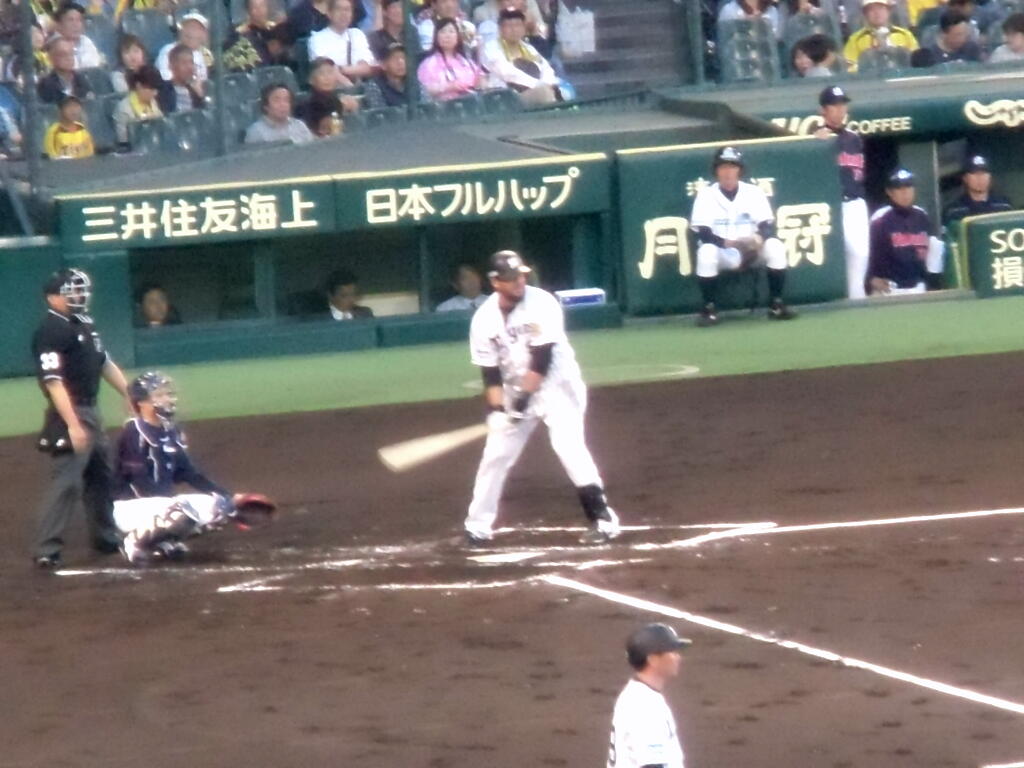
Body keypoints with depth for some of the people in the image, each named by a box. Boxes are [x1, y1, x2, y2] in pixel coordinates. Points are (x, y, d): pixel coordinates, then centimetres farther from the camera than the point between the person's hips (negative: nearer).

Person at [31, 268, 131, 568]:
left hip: (90, 411, 10)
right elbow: (53, 381, -23)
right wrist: (72, 425, -29)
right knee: (66, 481, -15)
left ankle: (105, 536, 33)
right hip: (68, 414, -10)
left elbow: (105, 364, 24)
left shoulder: (85, 324, 14)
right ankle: (47, 549, -16)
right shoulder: (51, 331, -16)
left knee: (100, 476, 20)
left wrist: (131, 396, 20)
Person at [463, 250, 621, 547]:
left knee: (569, 446, -19)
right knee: (495, 454, 2)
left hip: (557, 385, -4)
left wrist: (524, 399, -26)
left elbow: (542, 359, -22)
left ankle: (602, 518, -15)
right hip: (515, 390, 4)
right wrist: (496, 409, -18)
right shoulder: (484, 319, -7)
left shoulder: (541, 304, -17)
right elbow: (490, 372, -5)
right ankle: (477, 527, 14)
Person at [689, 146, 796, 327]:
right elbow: (703, 233, -14)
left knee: (774, 246, -26)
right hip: (723, 254, -2)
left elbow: (768, 226, -9)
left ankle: (776, 305, -17)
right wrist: (727, 243, -32)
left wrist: (759, 239, -33)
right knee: (706, 252, -34)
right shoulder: (706, 195, -5)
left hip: (752, 251, 2)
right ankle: (709, 310, -23)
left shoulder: (753, 192, -1)